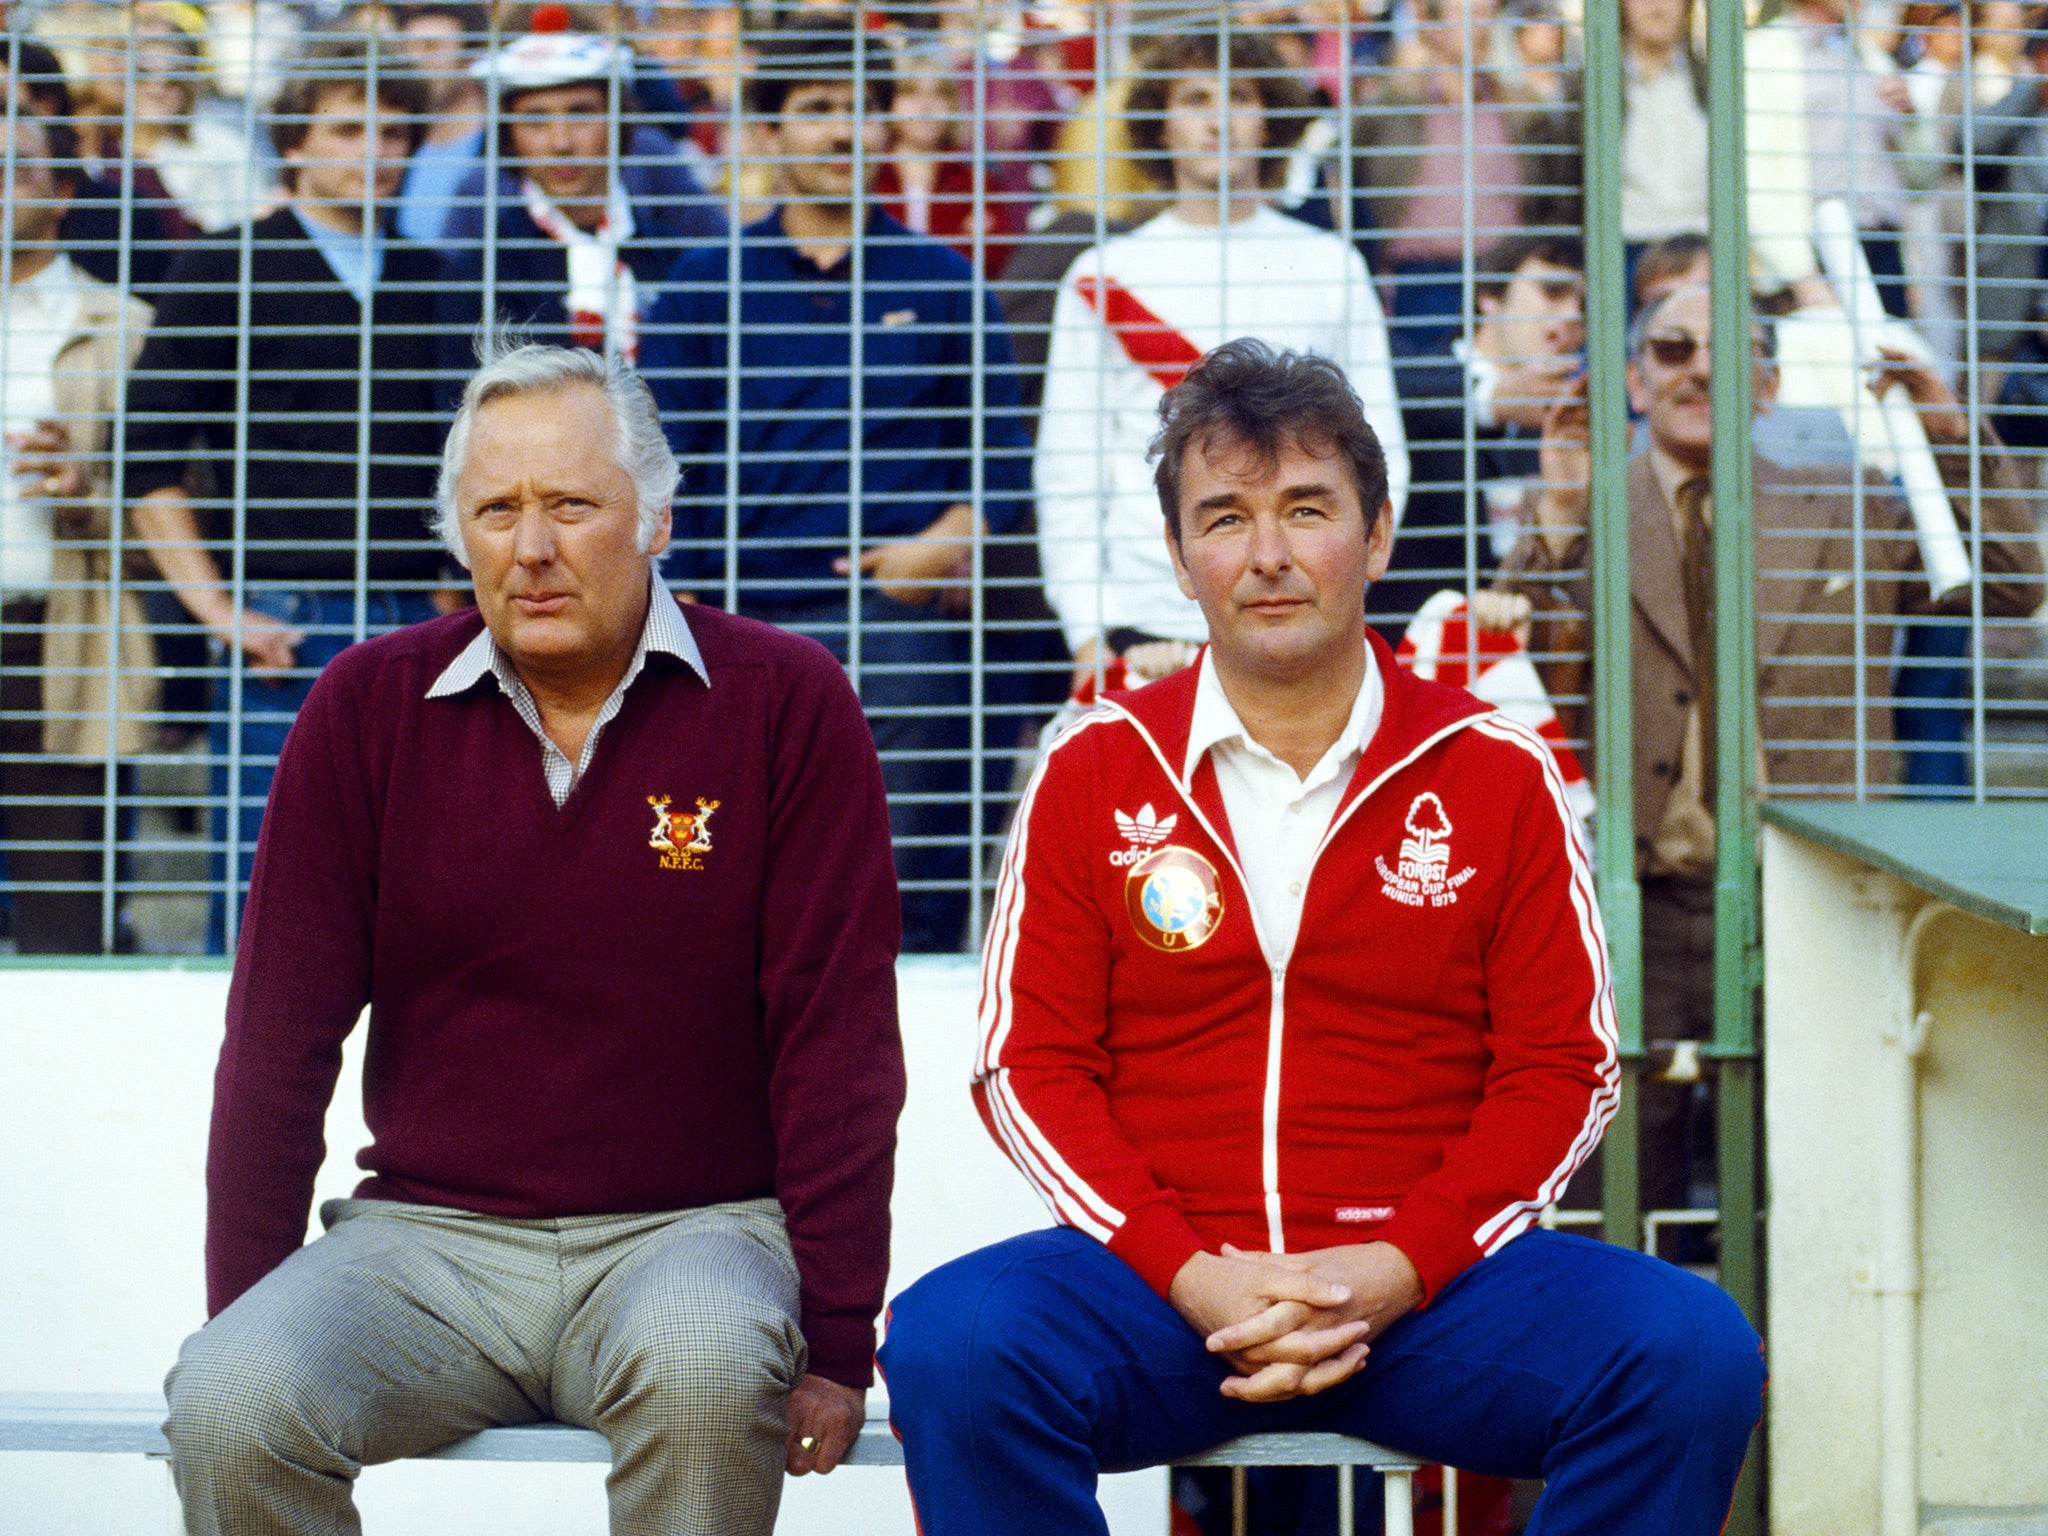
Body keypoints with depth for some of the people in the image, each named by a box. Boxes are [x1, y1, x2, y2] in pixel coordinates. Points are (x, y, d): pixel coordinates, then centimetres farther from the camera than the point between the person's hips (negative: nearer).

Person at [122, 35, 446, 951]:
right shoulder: (223, 274, 3)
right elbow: (149, 459, -1)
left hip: (411, 631, 3)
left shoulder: (429, 283, 14)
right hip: (281, 628, -3)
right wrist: (220, 609, -8)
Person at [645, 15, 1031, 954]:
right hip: (747, 626, 1)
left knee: (913, 893, -5)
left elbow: (1002, 461, 11)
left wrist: (948, 543, -8)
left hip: (900, 624, -1)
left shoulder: (939, 283, 11)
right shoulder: (706, 286, 10)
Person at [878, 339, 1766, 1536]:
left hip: (1429, 1282, 1)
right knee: (951, 1345, -30)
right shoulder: (1094, 773, 7)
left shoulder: (1497, 772, 7)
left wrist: (1394, 1271, -11)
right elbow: (1029, 1065, 5)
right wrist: (1190, 1277, -11)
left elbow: (1563, 1069, 4)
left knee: (1695, 1354, -25)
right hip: (1159, 1283, 0)